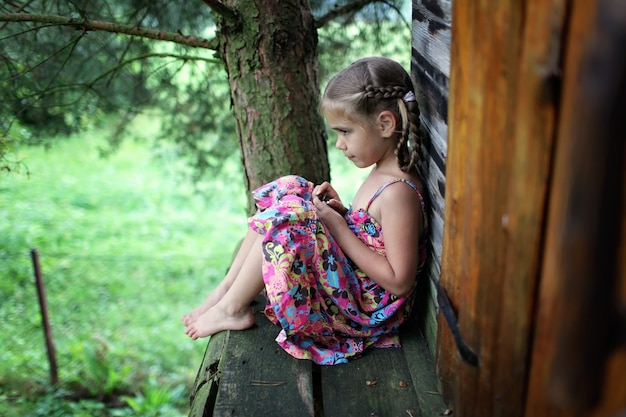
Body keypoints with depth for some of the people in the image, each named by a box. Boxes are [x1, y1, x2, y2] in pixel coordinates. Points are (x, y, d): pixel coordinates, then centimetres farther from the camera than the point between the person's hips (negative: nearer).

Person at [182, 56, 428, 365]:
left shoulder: (398, 192, -24)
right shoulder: (385, 170, 5)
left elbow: (399, 281, -26)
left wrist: (338, 227, -23)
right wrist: (340, 211, -4)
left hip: (364, 307, -10)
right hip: (348, 275, 10)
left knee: (286, 218, -24)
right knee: (287, 189, 4)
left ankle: (232, 309, -5)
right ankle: (226, 287, 5)